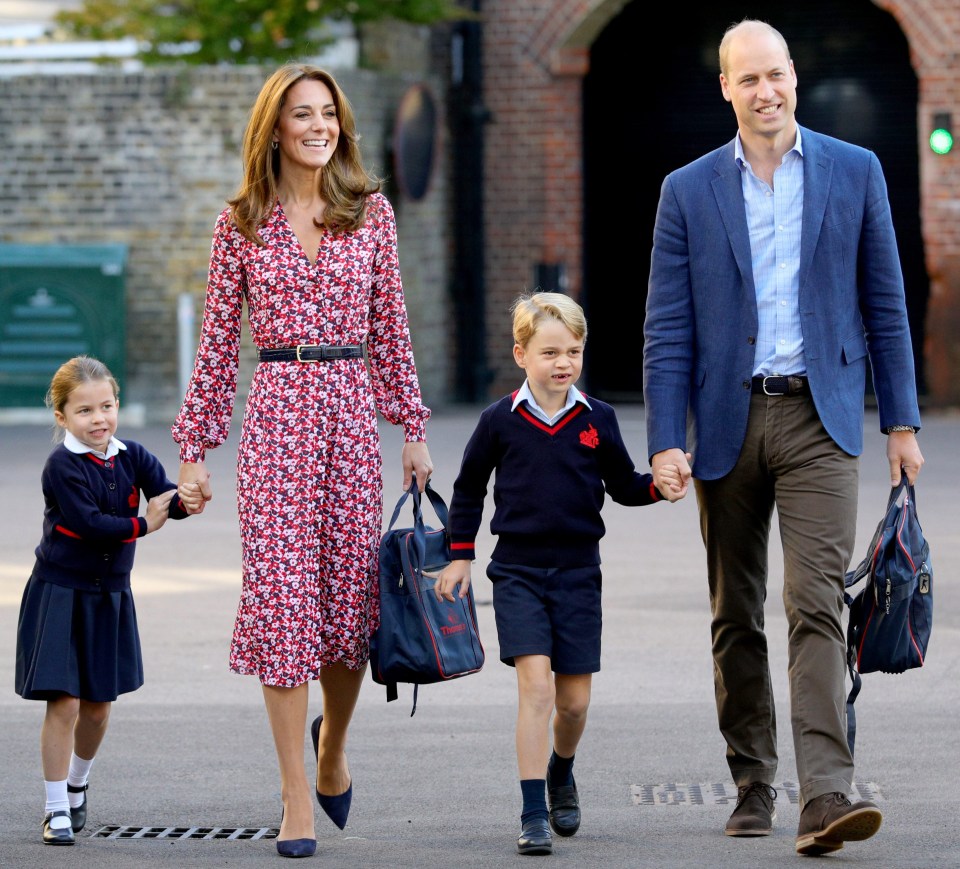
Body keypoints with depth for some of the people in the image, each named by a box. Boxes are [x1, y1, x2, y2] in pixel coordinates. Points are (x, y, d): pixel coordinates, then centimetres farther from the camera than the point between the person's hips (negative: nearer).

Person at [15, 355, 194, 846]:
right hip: (60, 594, -5)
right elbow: (88, 522, -24)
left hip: (109, 596, 5)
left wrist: (185, 501, -34)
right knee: (64, 704, -9)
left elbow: (164, 496, -12)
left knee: (98, 705, 12)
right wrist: (141, 525, -18)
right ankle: (57, 809, 1)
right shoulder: (63, 466, -14)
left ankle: (76, 786, 37)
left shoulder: (131, 458, 1)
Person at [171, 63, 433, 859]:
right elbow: (219, 342, 6)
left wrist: (413, 427, 8)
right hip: (276, 412, -2)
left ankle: (332, 747, 34)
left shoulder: (371, 212, 7)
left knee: (351, 593, 4)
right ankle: (297, 800, -2)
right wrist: (195, 446, 5)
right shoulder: (242, 223, 4)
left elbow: (390, 327, 11)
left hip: (352, 409, 2)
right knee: (282, 593, -6)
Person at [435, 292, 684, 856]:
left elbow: (623, 485, 13)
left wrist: (659, 486, -7)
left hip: (578, 571, 2)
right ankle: (533, 815, -12)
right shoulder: (500, 420, -1)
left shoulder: (598, 420, 2)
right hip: (518, 571, -2)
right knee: (536, 686, -15)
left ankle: (561, 775, 37)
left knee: (574, 698, 6)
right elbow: (470, 488, 11)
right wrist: (460, 556, 10)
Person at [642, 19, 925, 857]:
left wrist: (902, 421, 4)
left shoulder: (855, 172, 5)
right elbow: (668, 329, 2)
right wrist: (665, 441, -6)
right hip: (727, 420, 2)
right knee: (735, 618, 9)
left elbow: (884, 305, 7)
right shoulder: (689, 191, 5)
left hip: (819, 418, -2)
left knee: (817, 603, -14)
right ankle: (752, 785, 21)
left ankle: (826, 795, -22)